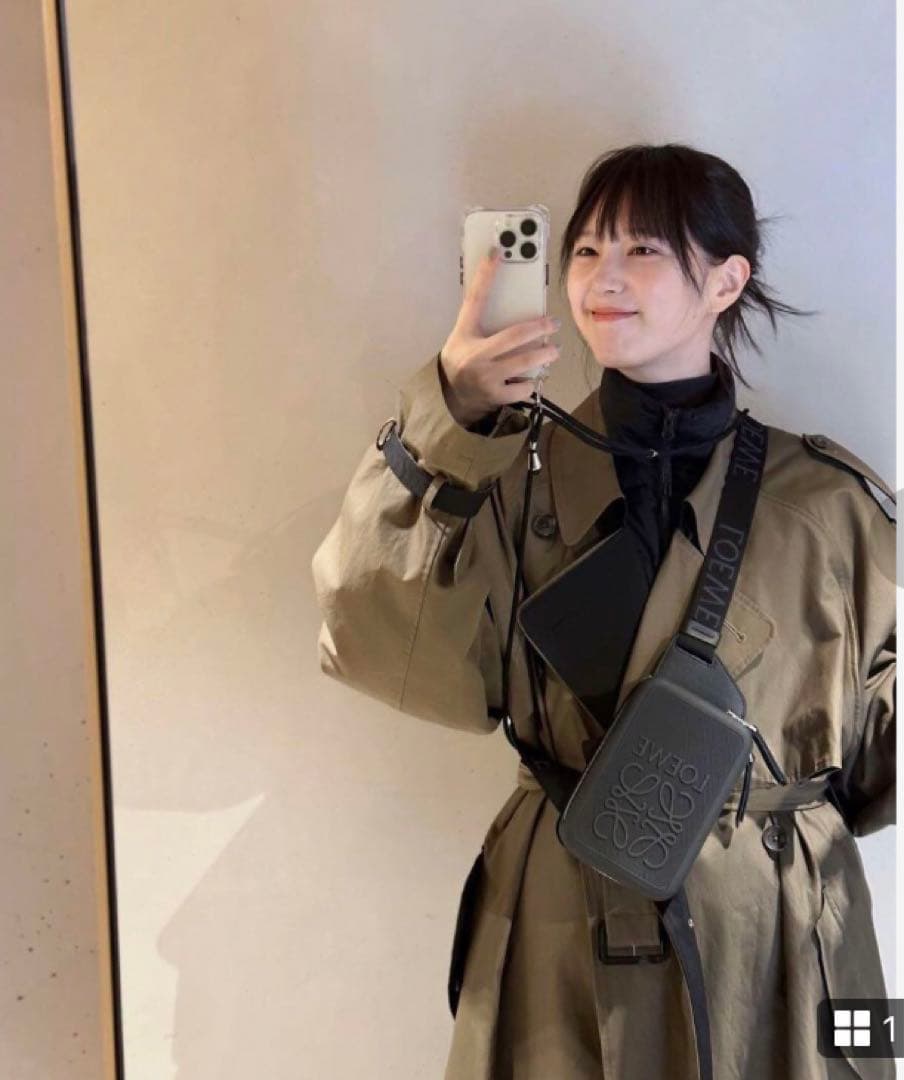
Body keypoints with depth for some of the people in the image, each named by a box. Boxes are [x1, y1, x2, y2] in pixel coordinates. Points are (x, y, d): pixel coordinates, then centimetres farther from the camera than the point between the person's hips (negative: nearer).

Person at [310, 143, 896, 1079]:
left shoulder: (828, 498, -5)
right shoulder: (516, 471, -4)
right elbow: (374, 645, -17)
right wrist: (444, 423, -23)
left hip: (769, 932, 0)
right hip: (560, 933, 1)